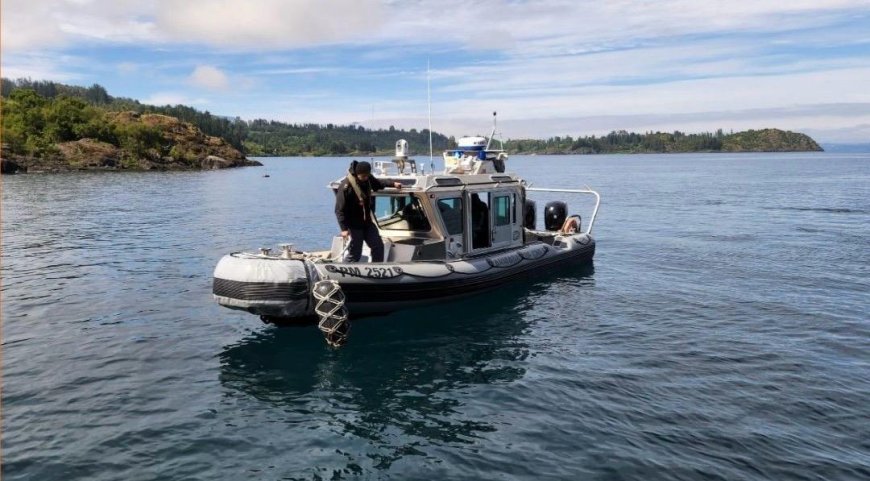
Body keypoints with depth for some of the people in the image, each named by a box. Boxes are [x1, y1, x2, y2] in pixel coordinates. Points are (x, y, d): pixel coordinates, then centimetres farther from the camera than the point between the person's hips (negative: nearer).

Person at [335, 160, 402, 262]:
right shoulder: (346, 186, -24)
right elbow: (339, 210, -23)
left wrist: (393, 184, 14)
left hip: (367, 222, 7)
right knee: (354, 254, -3)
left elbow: (379, 184, 23)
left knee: (378, 246, 13)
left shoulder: (368, 179, -3)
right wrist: (344, 228, -27)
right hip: (354, 225, -7)